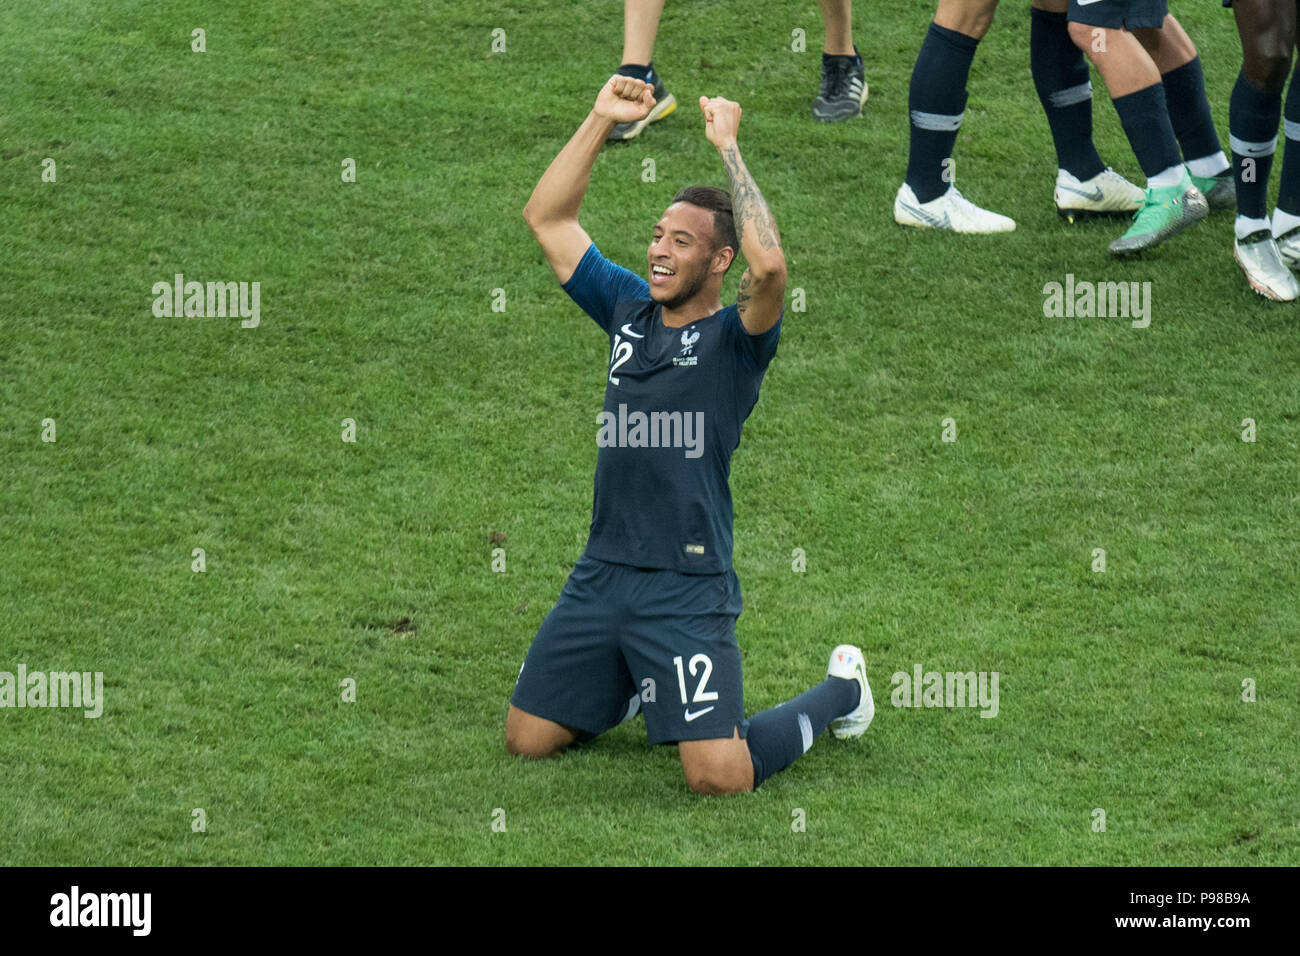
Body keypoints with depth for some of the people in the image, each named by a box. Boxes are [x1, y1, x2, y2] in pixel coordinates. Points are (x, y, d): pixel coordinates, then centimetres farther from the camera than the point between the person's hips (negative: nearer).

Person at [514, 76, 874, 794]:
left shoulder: (735, 338, -6)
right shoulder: (630, 310, 11)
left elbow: (768, 265, -28)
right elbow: (547, 218, 13)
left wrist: (729, 148, -20)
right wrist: (600, 121, 4)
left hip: (688, 587, -6)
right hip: (601, 573, 6)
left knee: (720, 777, -14)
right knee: (528, 741, 8)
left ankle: (839, 692, 15)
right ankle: (632, 686, 36)